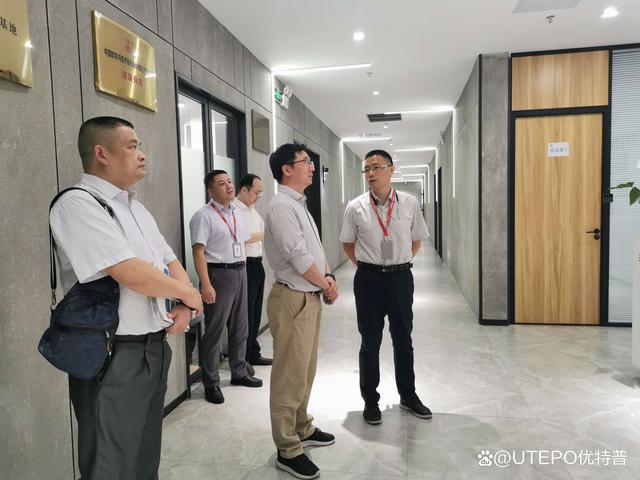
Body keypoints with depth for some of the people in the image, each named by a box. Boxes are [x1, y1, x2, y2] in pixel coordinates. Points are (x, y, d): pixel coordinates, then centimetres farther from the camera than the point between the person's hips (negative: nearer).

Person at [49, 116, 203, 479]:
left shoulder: (137, 208, 12)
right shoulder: (78, 204, -16)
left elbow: (171, 264, 13)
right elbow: (133, 274, -25)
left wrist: (184, 307, -6)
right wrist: (189, 294, -10)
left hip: (155, 348, 8)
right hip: (113, 358, -8)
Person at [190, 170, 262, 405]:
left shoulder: (237, 214, 13)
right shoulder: (203, 216, -10)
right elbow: (198, 252, -17)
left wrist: (242, 270, 12)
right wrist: (206, 284, -23)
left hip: (240, 273, 8)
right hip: (218, 274, -7)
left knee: (240, 328, 17)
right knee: (214, 331, 1)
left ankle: (239, 372, 33)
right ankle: (211, 383, 15)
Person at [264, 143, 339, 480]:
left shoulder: (299, 204, 14)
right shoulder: (281, 206, -18)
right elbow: (299, 258, -21)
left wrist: (328, 276, 2)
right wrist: (327, 286, -7)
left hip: (310, 296, 10)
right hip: (293, 299, -10)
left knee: (305, 370, 21)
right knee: (290, 375, 1)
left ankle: (302, 429, 38)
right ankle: (288, 450, 16)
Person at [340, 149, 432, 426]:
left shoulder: (409, 204, -3)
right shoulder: (356, 207, -4)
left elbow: (416, 239, 11)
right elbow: (348, 244, 9)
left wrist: (399, 264, 7)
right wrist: (366, 267, 4)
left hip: (400, 278, 1)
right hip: (368, 279, -1)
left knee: (403, 339, 16)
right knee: (370, 342, 10)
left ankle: (408, 395, 36)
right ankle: (370, 400, 27)